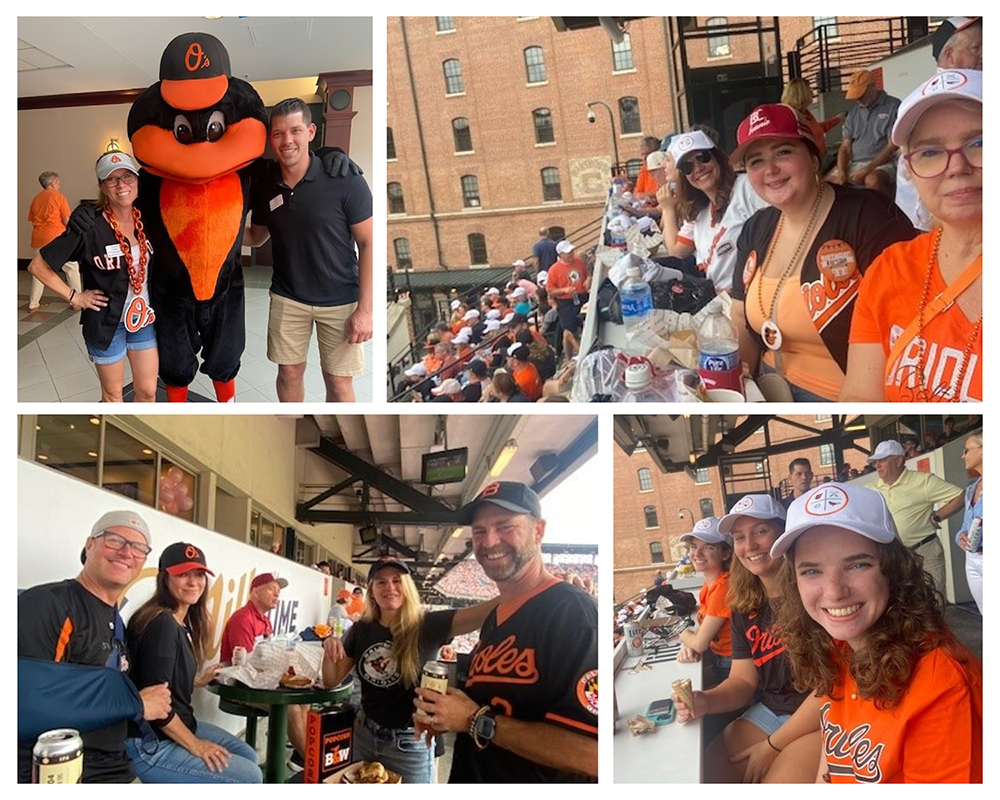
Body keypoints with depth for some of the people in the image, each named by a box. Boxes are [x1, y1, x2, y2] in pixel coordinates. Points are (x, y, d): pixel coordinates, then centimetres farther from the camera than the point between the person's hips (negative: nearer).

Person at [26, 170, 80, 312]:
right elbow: (67, 220, -8)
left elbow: (33, 221, 13)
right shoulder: (59, 197, -4)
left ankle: (33, 304, 10)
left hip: (39, 240, 5)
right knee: (72, 268, 9)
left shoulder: (36, 199, 11)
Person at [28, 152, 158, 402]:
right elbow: (37, 266, -13)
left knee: (147, 391, 12)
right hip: (107, 323, -4)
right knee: (113, 395, 12)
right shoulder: (89, 229, -18)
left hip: (145, 319, 4)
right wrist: (74, 297, -12)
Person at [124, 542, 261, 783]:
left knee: (247, 755, 16)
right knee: (249, 776, -7)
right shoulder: (161, 623, -22)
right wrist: (194, 745, -17)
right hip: (151, 745, -10)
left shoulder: (182, 622, 8)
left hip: (178, 727, 10)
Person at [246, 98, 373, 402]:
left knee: (339, 380, 5)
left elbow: (368, 244, -12)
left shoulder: (345, 180, -16)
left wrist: (365, 309, -16)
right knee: (289, 372, 13)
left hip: (340, 300, -3)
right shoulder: (264, 187, -3)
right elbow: (257, 236, 15)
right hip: (287, 297, 3)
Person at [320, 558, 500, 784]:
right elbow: (332, 680, 6)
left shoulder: (427, 625, -17)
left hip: (410, 745, -4)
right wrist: (330, 648, -15)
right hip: (364, 735, 4)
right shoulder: (361, 630, -2)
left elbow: (485, 612, -32)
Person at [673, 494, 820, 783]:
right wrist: (706, 701, -16)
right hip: (771, 712, 7)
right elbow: (743, 680, 8)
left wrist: (773, 745, -12)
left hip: (826, 718, -6)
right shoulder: (744, 606, 5)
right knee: (706, 776, -5)